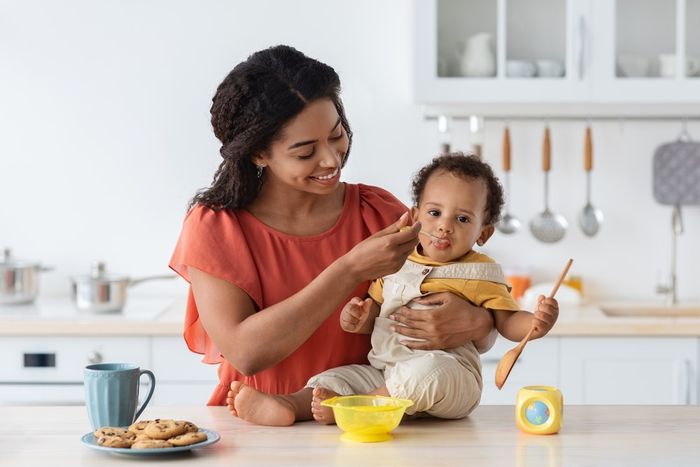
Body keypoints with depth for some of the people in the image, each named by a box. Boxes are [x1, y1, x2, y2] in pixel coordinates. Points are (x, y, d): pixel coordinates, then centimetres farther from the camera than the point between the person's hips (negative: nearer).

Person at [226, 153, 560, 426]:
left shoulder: (479, 274, 4)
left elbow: (506, 322, 2)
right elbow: (372, 314, 21)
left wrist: (536, 323, -19)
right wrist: (357, 318, -3)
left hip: (450, 370, -5)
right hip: (382, 371, 5)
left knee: (427, 370, -37)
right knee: (335, 377, -12)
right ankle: (287, 406, -38)